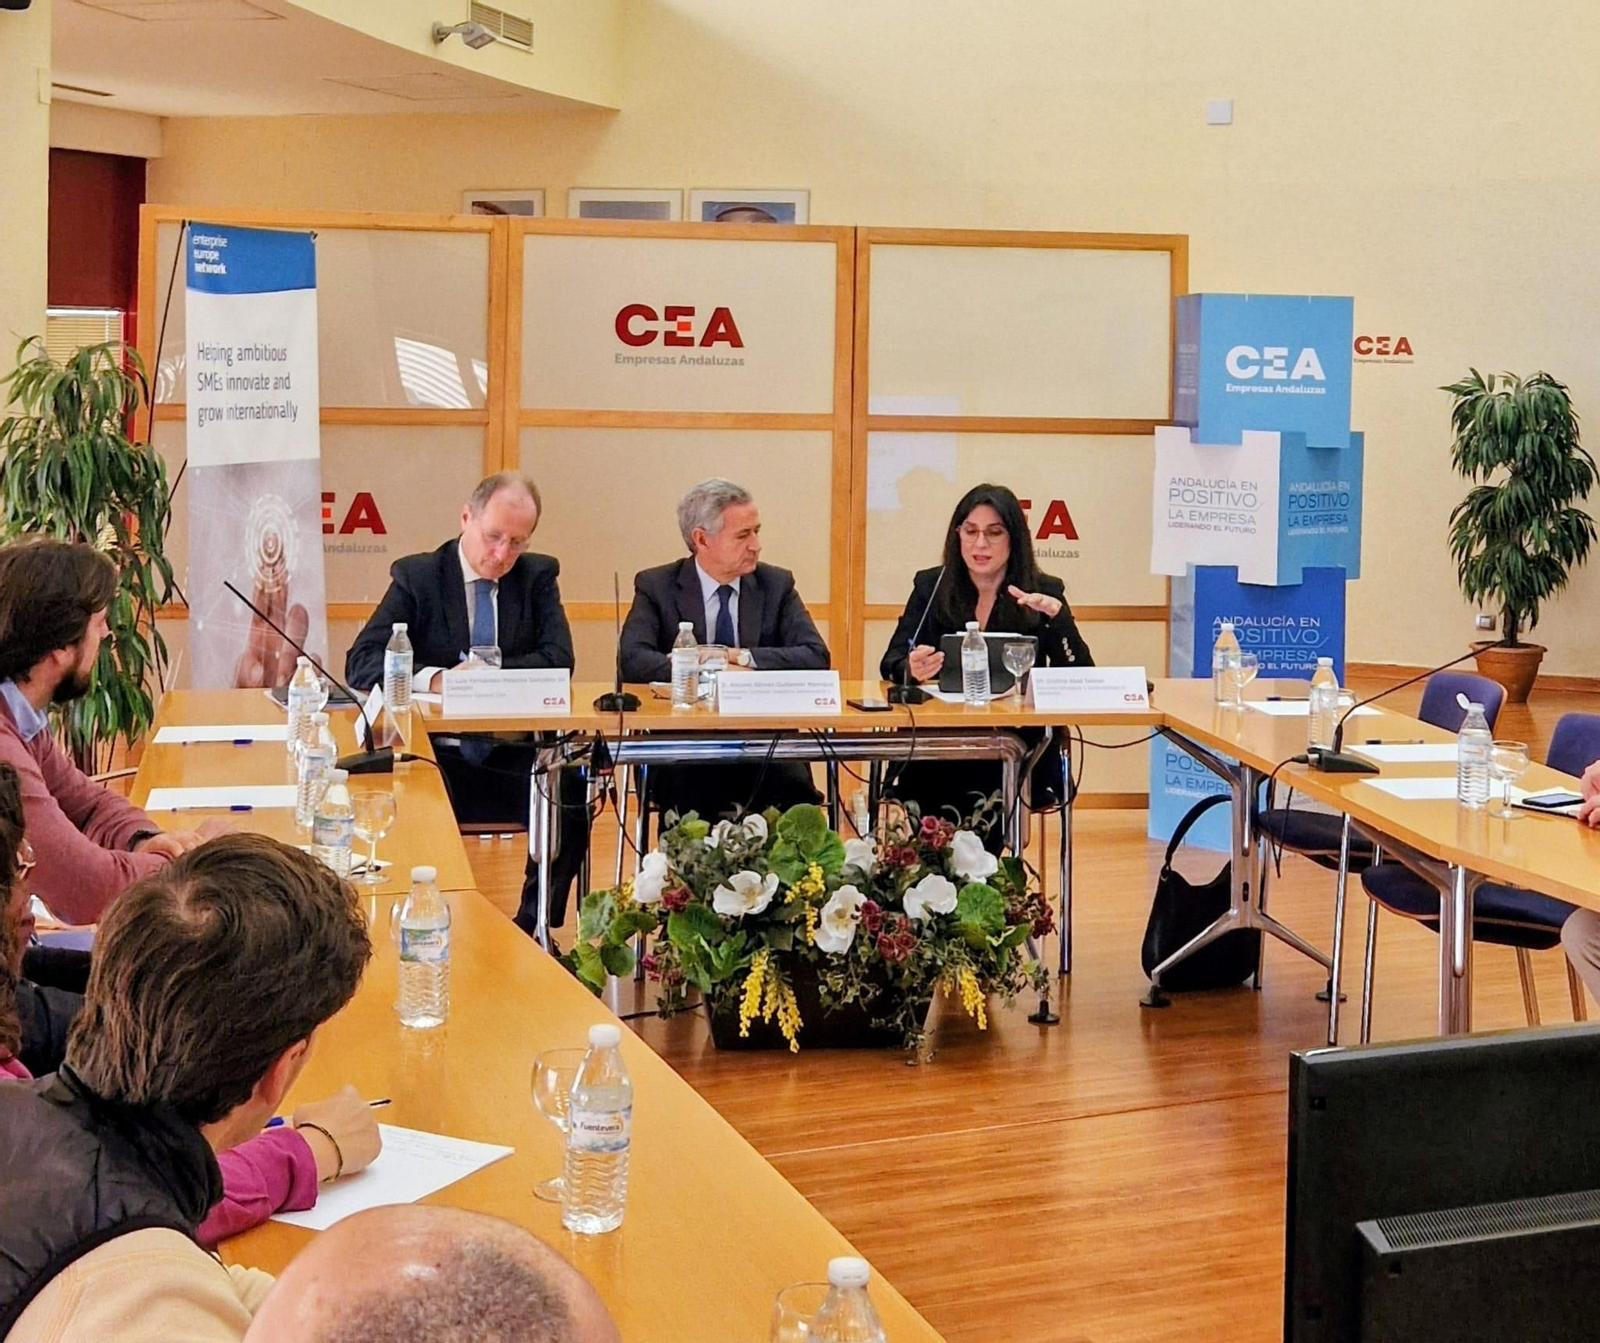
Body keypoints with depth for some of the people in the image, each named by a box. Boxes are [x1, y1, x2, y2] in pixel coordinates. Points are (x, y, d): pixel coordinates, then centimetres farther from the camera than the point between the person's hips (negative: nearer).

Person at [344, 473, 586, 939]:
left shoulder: (538, 576, 11)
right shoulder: (416, 577, 4)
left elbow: (558, 659, 0)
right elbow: (361, 664, -6)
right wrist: (433, 678, -24)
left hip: (516, 756, 2)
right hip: (439, 755, -2)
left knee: (572, 801, -27)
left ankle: (533, 929, -8)